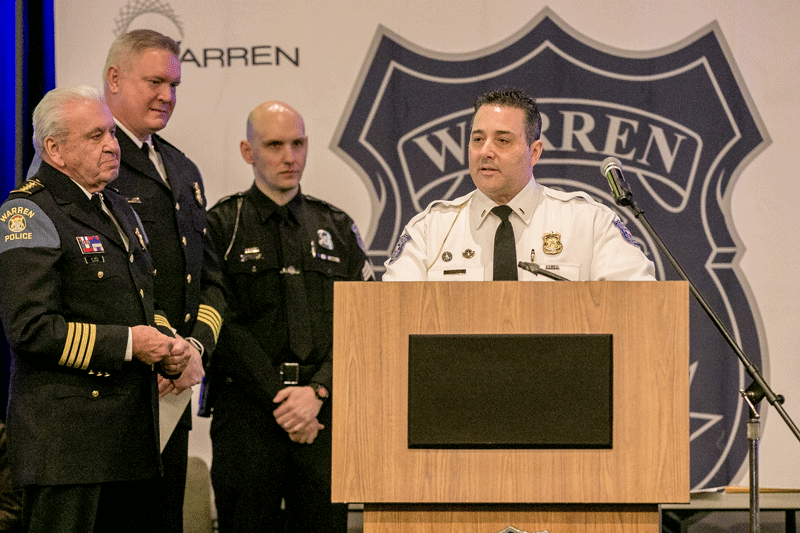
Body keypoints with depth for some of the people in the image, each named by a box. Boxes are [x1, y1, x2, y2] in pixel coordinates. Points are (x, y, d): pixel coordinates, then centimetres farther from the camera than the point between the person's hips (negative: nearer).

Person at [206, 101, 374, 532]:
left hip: (325, 412, 3)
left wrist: (317, 392, -8)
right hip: (246, 412, -2)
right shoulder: (222, 226, 4)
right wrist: (278, 400, -11)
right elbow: (225, 326, -5)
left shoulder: (337, 228, 14)